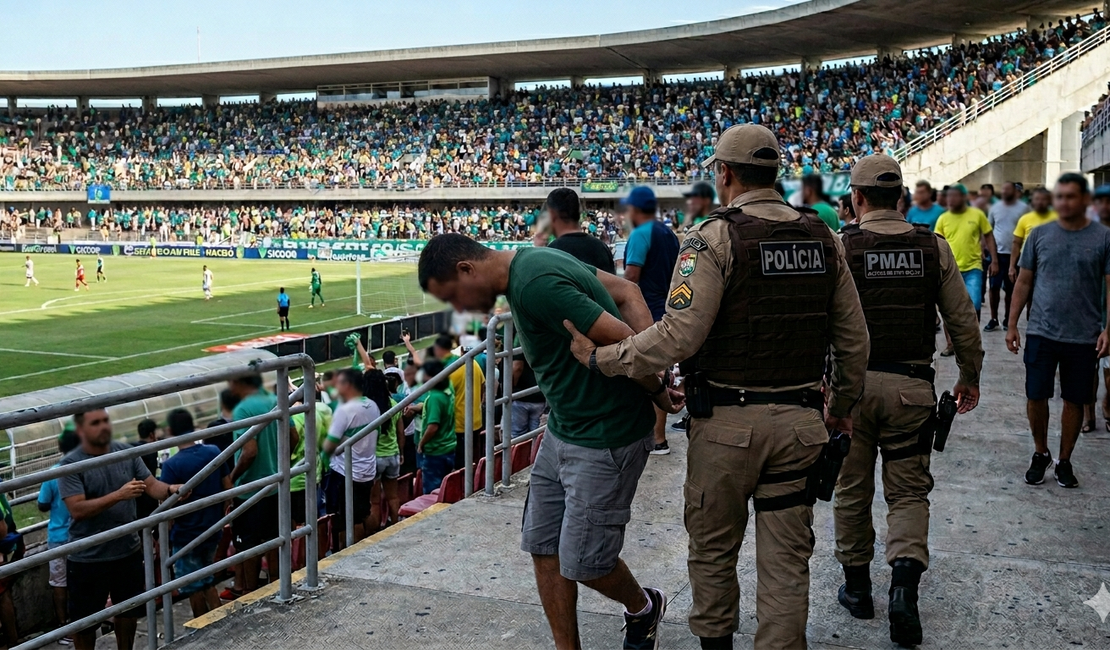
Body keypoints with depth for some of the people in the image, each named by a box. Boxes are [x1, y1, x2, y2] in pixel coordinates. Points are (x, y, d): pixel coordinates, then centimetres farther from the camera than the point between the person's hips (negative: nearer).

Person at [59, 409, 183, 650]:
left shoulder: (126, 452, -2)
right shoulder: (70, 465, -15)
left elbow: (151, 485, -5)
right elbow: (77, 510, -23)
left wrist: (170, 489, -27)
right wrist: (119, 495, -32)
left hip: (128, 552, 4)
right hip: (87, 559, -4)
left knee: (128, 611, 22)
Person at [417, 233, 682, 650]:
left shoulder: (533, 285, -25)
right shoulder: (530, 260, 6)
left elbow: (623, 342, -27)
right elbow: (627, 292, 9)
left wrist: (658, 392, -9)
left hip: (605, 439, -9)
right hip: (564, 429, 9)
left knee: (582, 561, 3)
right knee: (542, 547, 10)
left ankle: (643, 609, 33)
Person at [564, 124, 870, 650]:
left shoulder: (717, 237, -12)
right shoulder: (822, 237, 5)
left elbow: (679, 335, -21)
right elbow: (852, 335, 9)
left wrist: (600, 357, -11)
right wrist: (844, 403, 22)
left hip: (728, 421, -4)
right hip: (801, 420, 4)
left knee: (713, 547, 16)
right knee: (786, 558, 11)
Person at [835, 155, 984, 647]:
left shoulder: (840, 245, -6)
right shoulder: (934, 247, 1)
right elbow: (963, 319, 5)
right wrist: (969, 377, 17)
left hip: (853, 382, -1)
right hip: (912, 386, 1)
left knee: (852, 490, 13)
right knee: (908, 491, 10)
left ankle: (857, 587, 25)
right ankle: (904, 582, -11)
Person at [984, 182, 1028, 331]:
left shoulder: (1023, 208, -3)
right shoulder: (995, 207, 5)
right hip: (997, 252, 2)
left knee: (1010, 289, 8)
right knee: (994, 286, 0)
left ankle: (1007, 318, 19)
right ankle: (993, 319, 8)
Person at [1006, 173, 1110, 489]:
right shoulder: (1039, 235, 3)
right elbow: (1024, 282, 7)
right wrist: (1012, 324, 4)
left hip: (1083, 336, -1)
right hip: (1041, 332, 1)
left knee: (1074, 400, 8)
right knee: (1036, 395, 2)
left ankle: (1064, 461, 23)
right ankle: (1041, 453, 24)